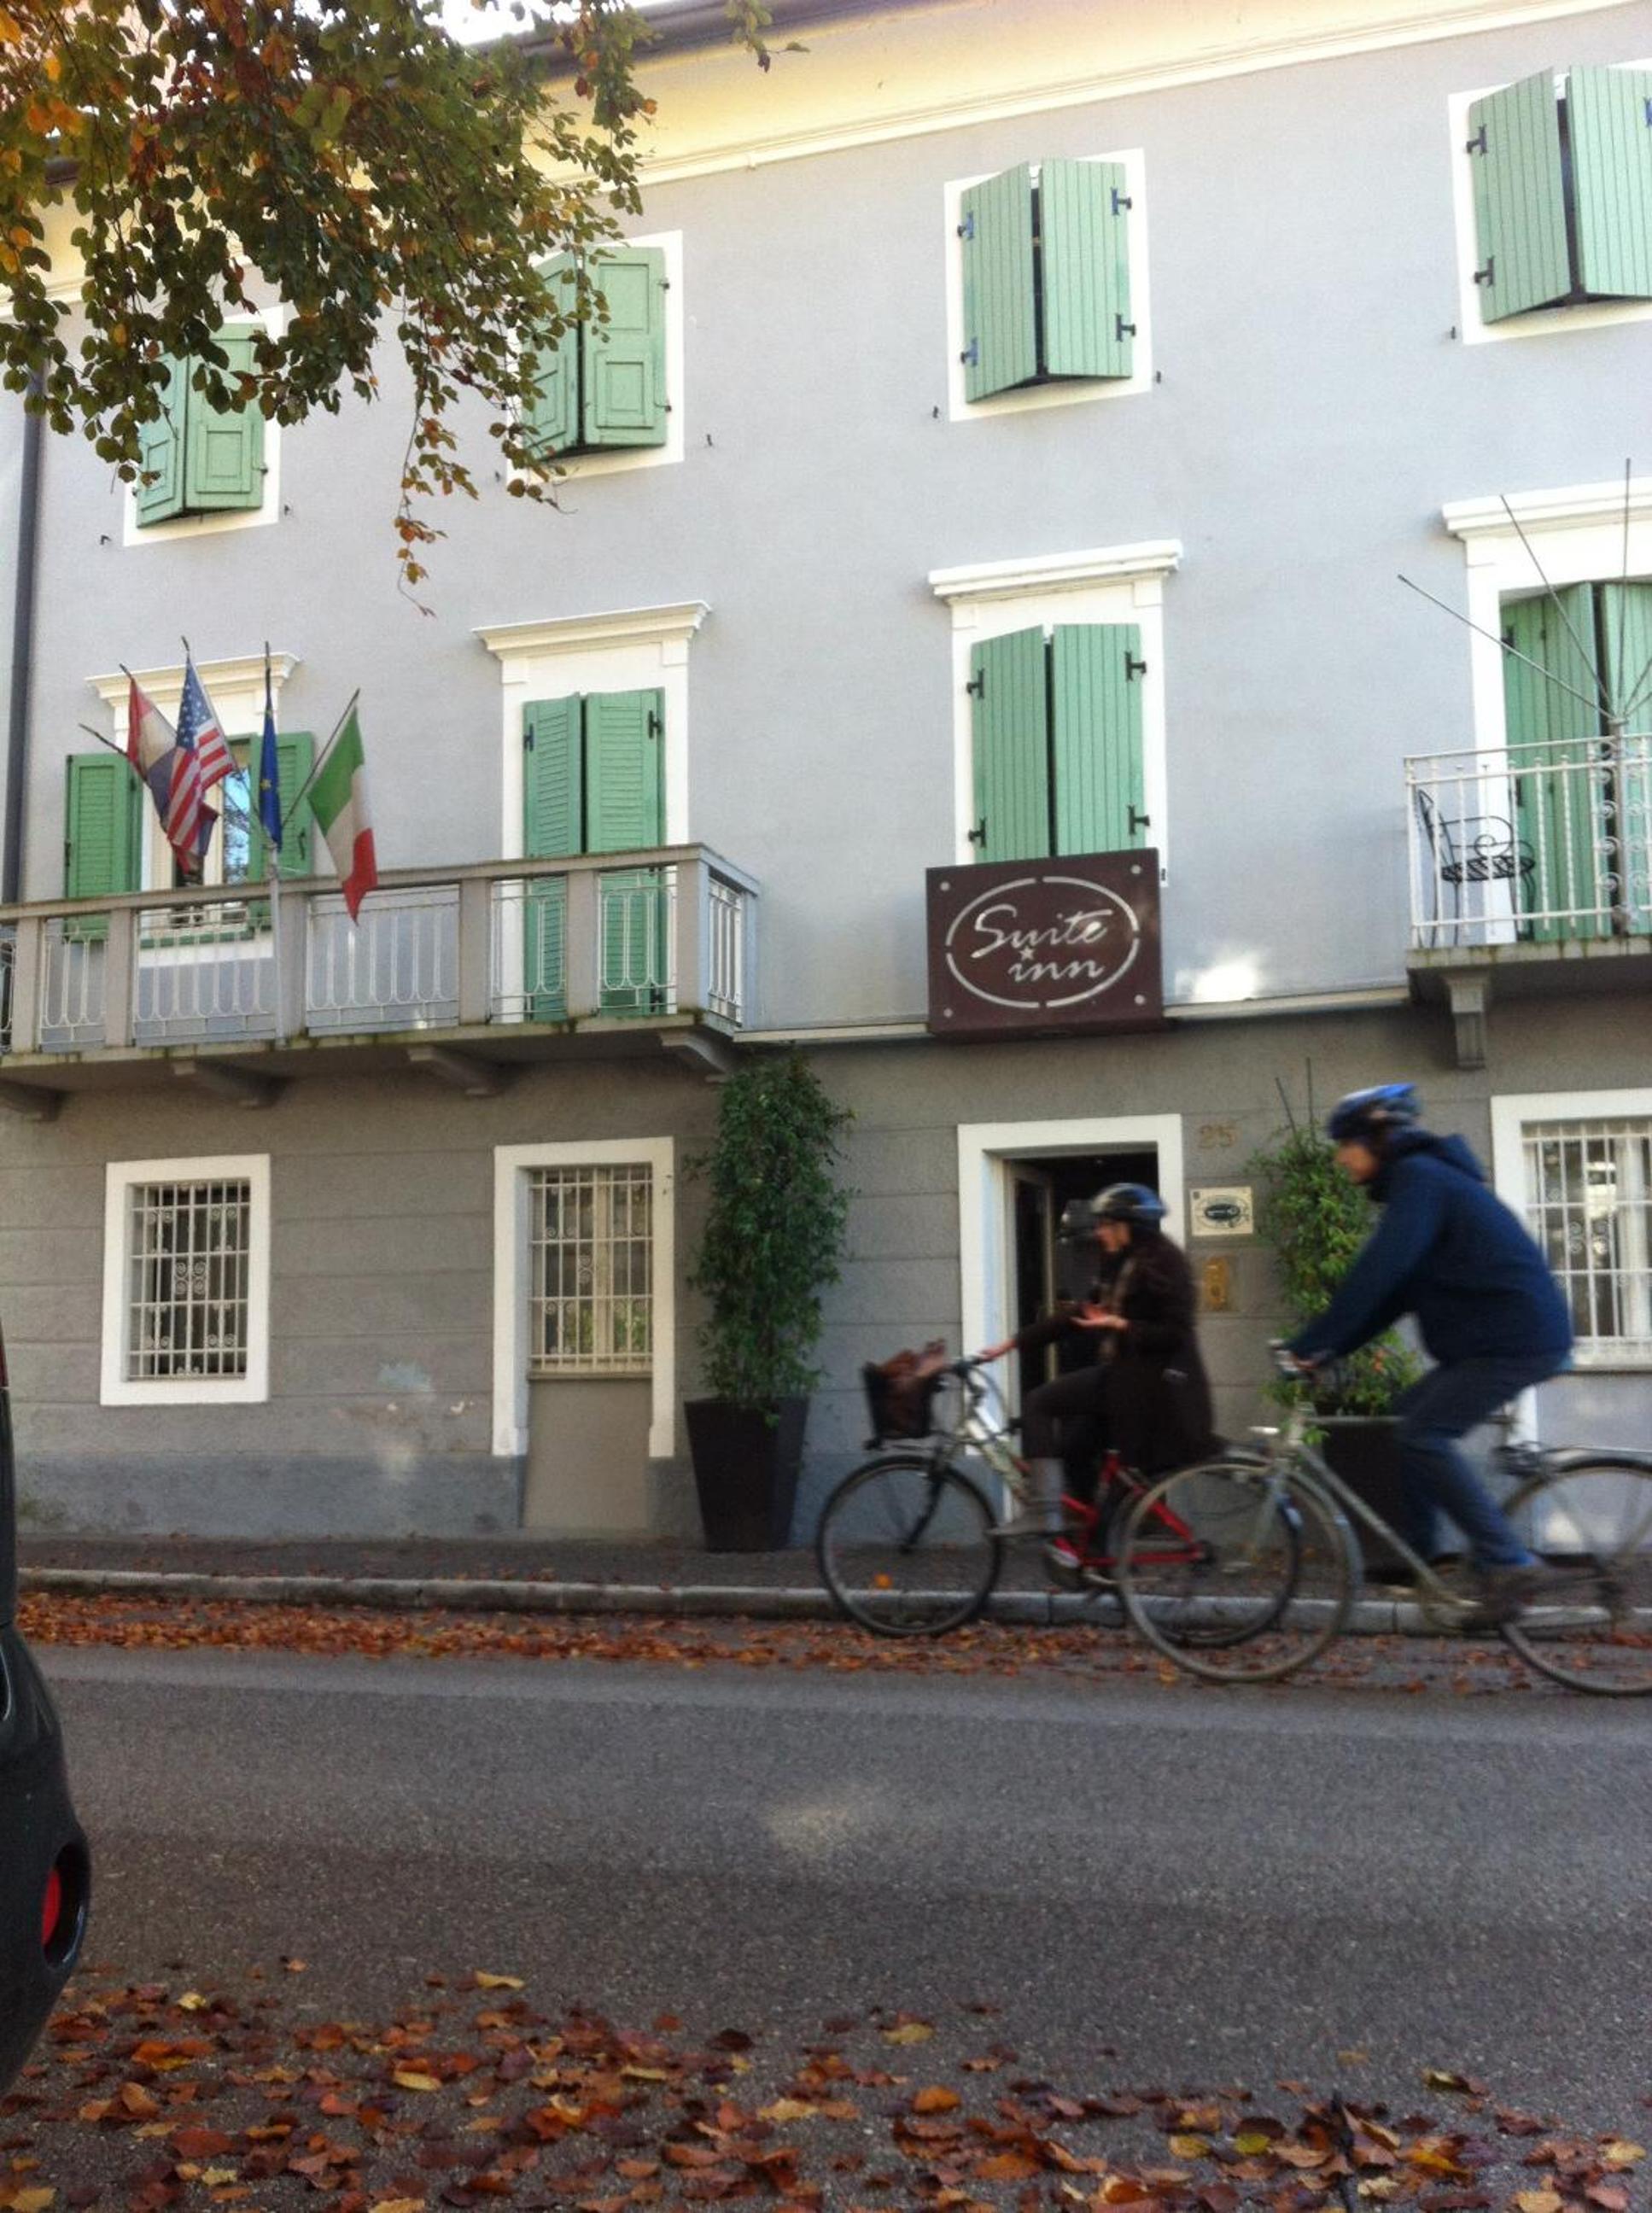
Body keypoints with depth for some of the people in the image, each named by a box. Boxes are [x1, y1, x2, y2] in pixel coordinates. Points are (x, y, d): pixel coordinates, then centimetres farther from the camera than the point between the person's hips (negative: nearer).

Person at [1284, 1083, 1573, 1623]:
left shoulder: (1419, 1178, -13)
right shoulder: (1415, 1180, 18)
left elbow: (1374, 1276, -23)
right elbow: (1392, 1289, 17)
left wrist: (1309, 1345, -20)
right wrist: (1326, 1350, 11)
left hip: (1517, 1335, -10)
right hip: (1511, 1332, 10)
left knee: (1425, 1433, -14)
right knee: (1415, 1415, 13)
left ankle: (1508, 1564, -11)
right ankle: (1419, 1556, 18)